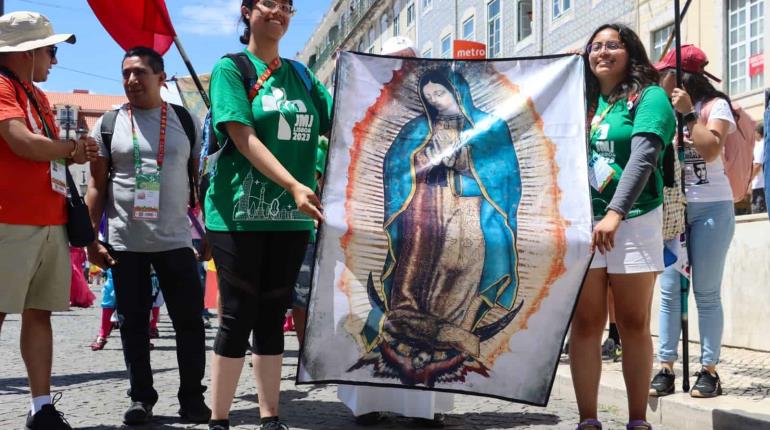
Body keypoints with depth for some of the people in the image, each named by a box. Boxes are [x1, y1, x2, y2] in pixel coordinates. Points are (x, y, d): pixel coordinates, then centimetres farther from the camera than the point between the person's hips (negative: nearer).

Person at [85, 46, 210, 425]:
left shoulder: (184, 120, 6)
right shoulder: (109, 123, 5)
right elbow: (97, 185, 6)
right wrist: (92, 239, -1)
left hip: (175, 240, 0)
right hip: (124, 243, 0)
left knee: (190, 321, 1)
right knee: (133, 323, 6)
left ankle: (192, 397, 13)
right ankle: (141, 398, 18)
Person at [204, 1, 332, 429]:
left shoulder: (300, 74, 15)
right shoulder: (231, 67, -2)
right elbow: (243, 138, -13)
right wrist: (294, 185, -24)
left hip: (289, 215, 5)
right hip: (239, 212, -5)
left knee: (273, 317, 9)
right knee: (238, 317, -3)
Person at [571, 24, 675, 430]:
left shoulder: (649, 96, -1)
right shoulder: (583, 103, 14)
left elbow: (644, 157, -15)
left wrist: (615, 213, -27)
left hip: (633, 221, -4)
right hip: (581, 224, 4)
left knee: (634, 324, 2)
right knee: (585, 325, 1)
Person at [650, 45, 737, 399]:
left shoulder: (715, 105, -3)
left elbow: (711, 150, -17)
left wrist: (689, 113, -14)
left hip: (710, 207, -5)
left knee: (706, 292, -3)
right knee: (669, 291, 1)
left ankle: (709, 370, 2)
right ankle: (666, 369, 4)